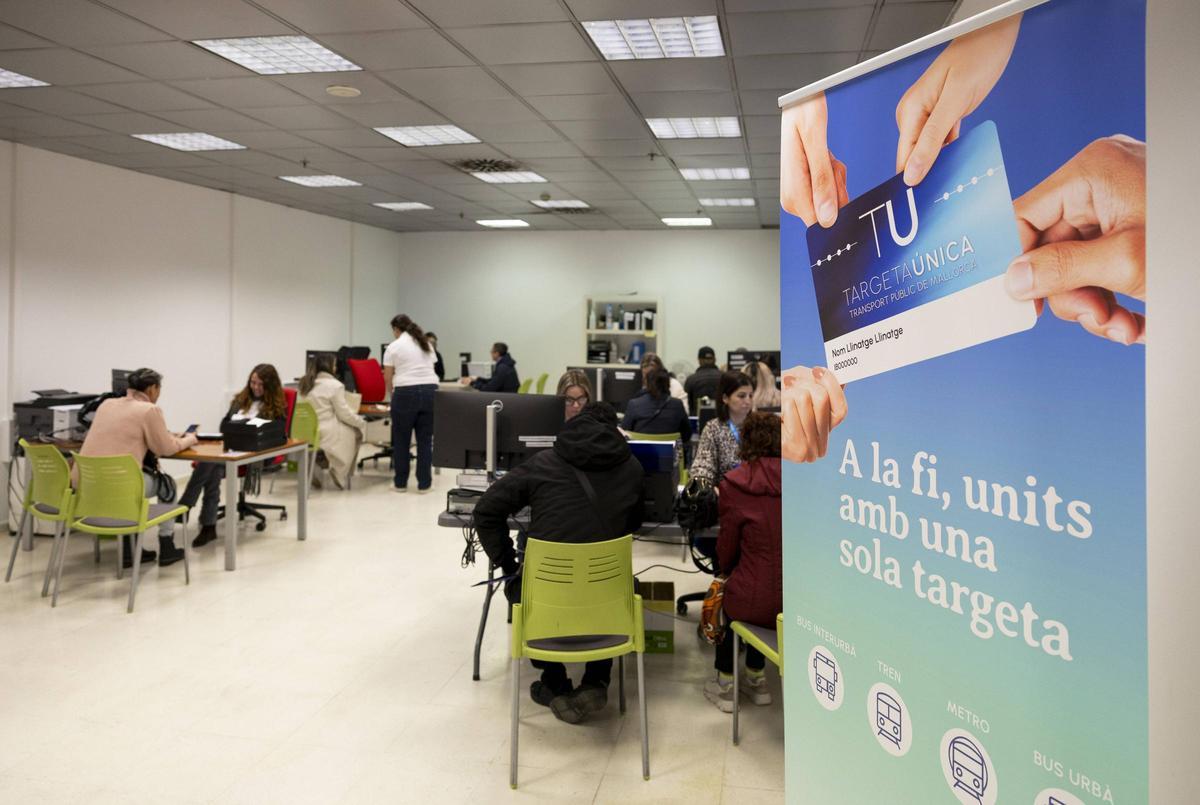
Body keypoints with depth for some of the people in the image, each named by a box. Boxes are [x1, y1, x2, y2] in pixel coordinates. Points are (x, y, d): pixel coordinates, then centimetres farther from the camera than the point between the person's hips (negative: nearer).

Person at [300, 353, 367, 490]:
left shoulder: (305, 384, 10)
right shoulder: (334, 385, -12)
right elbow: (344, 414, -9)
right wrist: (361, 422, 9)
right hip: (326, 434, -7)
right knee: (356, 430, 16)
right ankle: (340, 475, 16)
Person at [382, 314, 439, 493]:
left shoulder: (393, 347, 2)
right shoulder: (427, 344, 16)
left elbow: (387, 378, 3)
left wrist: (392, 393, 22)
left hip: (405, 394, -4)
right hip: (430, 392, 4)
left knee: (401, 440, 9)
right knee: (425, 440, 8)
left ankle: (400, 483, 17)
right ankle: (424, 484, 10)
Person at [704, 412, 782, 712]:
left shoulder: (734, 485, -12)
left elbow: (727, 549, 0)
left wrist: (725, 570, 24)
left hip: (755, 604, -3)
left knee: (724, 595, 30)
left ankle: (725, 684, 37)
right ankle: (755, 679, 42)